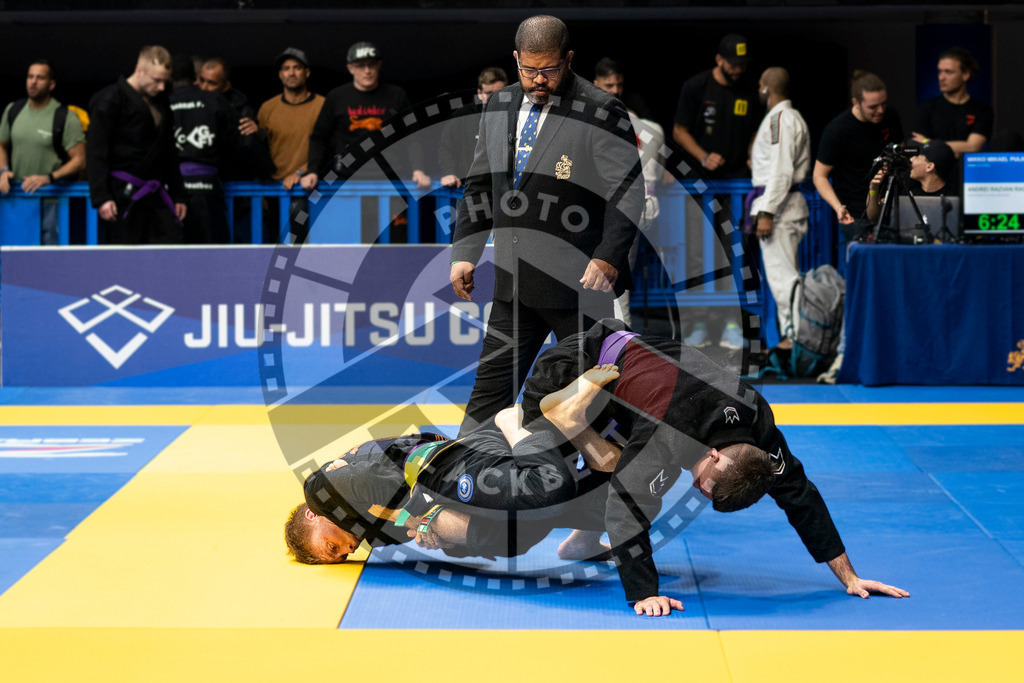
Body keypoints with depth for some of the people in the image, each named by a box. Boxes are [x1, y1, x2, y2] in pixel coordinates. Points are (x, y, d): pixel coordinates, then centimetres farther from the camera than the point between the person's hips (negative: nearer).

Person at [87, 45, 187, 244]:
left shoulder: (160, 103, 17)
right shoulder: (111, 99, -6)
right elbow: (96, 154, -10)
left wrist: (178, 195, 20)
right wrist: (102, 197, -19)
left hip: (156, 195, 7)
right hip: (125, 194, -7)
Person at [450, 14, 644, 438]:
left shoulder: (600, 112, -10)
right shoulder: (499, 108, 9)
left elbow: (627, 190, -12)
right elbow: (480, 186, 17)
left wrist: (607, 259, -21)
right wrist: (464, 252, 9)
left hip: (580, 281, -5)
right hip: (514, 282, 5)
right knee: (492, 384, 9)